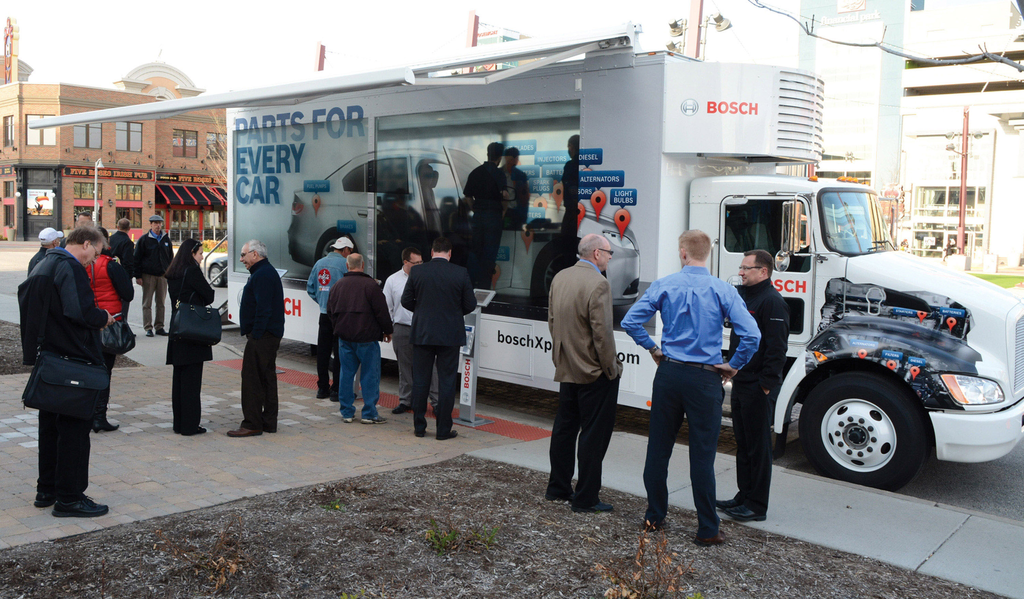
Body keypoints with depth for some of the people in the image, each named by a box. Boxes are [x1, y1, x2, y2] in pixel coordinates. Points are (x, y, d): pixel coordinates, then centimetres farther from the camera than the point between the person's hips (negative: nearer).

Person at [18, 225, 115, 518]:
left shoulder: (43, 266, 15)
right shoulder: (70, 268, -16)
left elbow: (29, 306, 20)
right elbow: (80, 312, -27)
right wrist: (103, 318, -7)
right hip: (73, 361, -10)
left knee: (50, 425, 17)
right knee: (75, 427, -2)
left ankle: (46, 490, 27)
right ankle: (68, 498, 3)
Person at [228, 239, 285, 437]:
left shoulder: (262, 275, -15)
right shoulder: (267, 272, 19)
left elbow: (263, 310, -23)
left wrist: (255, 335, -21)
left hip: (261, 337, -11)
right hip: (270, 335, 11)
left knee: (252, 379, -7)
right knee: (267, 377, 13)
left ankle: (252, 424, -4)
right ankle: (268, 422, 19)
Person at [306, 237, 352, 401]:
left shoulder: (319, 263, 11)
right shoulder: (345, 263, -9)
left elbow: (310, 288, 15)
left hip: (324, 313, 6)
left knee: (323, 351, 11)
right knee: (339, 352, -1)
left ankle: (322, 387, 17)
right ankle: (336, 389, 1)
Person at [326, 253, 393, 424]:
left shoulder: (338, 285, 6)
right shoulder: (370, 285, -11)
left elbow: (330, 311, 15)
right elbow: (381, 311, -9)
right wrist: (387, 330, 4)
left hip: (344, 338, 5)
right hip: (366, 337, -5)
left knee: (346, 374, 11)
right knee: (370, 375, 1)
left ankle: (346, 412, 14)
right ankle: (369, 414, 2)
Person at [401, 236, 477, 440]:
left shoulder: (416, 272, -3)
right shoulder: (461, 273, -7)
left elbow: (406, 301, 2)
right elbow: (470, 304, -3)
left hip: (422, 333, 2)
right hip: (450, 335, -1)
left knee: (420, 381, 11)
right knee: (447, 382, 5)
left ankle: (419, 427, 17)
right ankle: (444, 429, 9)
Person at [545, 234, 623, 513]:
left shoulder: (559, 278, 6)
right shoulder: (598, 284, -19)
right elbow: (602, 333, -20)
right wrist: (611, 367, -9)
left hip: (566, 369, 8)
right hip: (594, 373, -8)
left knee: (564, 428, 18)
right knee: (594, 435, 2)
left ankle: (557, 488, 29)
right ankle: (586, 498, 9)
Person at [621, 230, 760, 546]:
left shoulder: (664, 285, -1)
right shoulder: (723, 290, -5)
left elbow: (630, 322, -5)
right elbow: (751, 335, -14)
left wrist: (652, 348, 8)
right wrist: (733, 365, 0)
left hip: (669, 374, 2)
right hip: (705, 378, -2)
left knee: (658, 448, 13)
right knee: (702, 455, 2)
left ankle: (654, 516, 24)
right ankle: (707, 530, 8)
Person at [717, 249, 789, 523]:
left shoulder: (772, 301, -14)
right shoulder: (745, 297, 16)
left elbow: (777, 348, -20)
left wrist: (766, 383, -21)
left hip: (758, 388, -10)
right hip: (741, 383, 10)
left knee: (758, 447, -1)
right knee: (743, 444, 16)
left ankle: (757, 506, 7)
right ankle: (744, 496, 26)